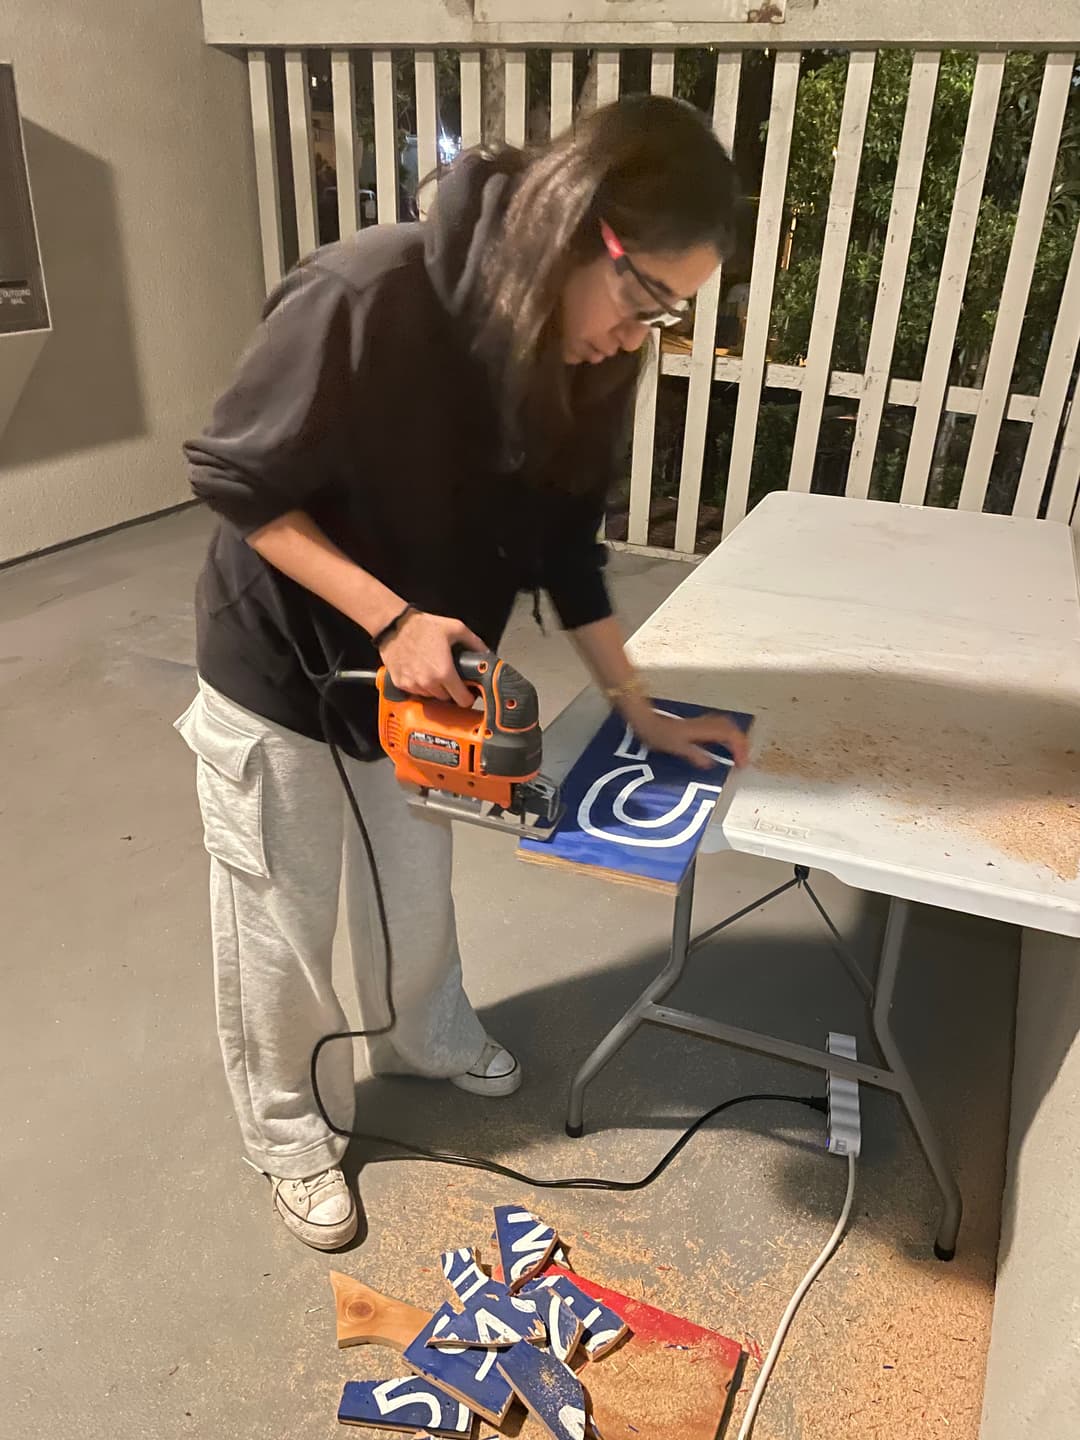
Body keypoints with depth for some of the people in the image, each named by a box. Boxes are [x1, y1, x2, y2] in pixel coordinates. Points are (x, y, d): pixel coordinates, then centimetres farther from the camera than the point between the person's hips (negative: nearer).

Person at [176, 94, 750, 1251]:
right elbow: (234, 482, -21)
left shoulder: (583, 366, -11)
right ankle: (289, 1135, 39)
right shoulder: (365, 297, -30)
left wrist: (641, 713, -1)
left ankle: (424, 1039, 54)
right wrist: (393, 618, -27)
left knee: (416, 892, 24)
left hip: (416, 678, 5)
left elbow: (566, 547, -1)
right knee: (282, 927, 13)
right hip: (280, 675, -5)